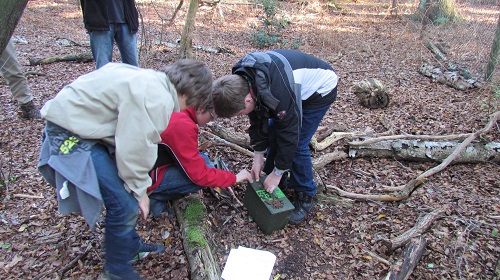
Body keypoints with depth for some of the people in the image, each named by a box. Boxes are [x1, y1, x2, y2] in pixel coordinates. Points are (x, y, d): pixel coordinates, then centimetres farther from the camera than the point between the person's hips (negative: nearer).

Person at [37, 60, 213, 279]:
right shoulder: (156, 99, -26)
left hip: (81, 119, 10)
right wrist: (140, 190, -7)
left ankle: (130, 245, 37)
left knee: (129, 192, 17)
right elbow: (135, 149, -23)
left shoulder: (155, 81, 5)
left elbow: (139, 138, 10)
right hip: (71, 134, -10)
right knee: (124, 204, -6)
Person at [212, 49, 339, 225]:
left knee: (297, 144, -12)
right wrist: (258, 157, -5)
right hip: (298, 84, 8)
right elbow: (257, 119, -6)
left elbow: (289, 133, -31)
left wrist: (278, 172, -18)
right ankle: (274, 184, 23)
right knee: (273, 133, 5)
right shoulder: (241, 81, -18)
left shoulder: (279, 93, -43)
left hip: (319, 90, -7)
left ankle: (305, 196, 8)